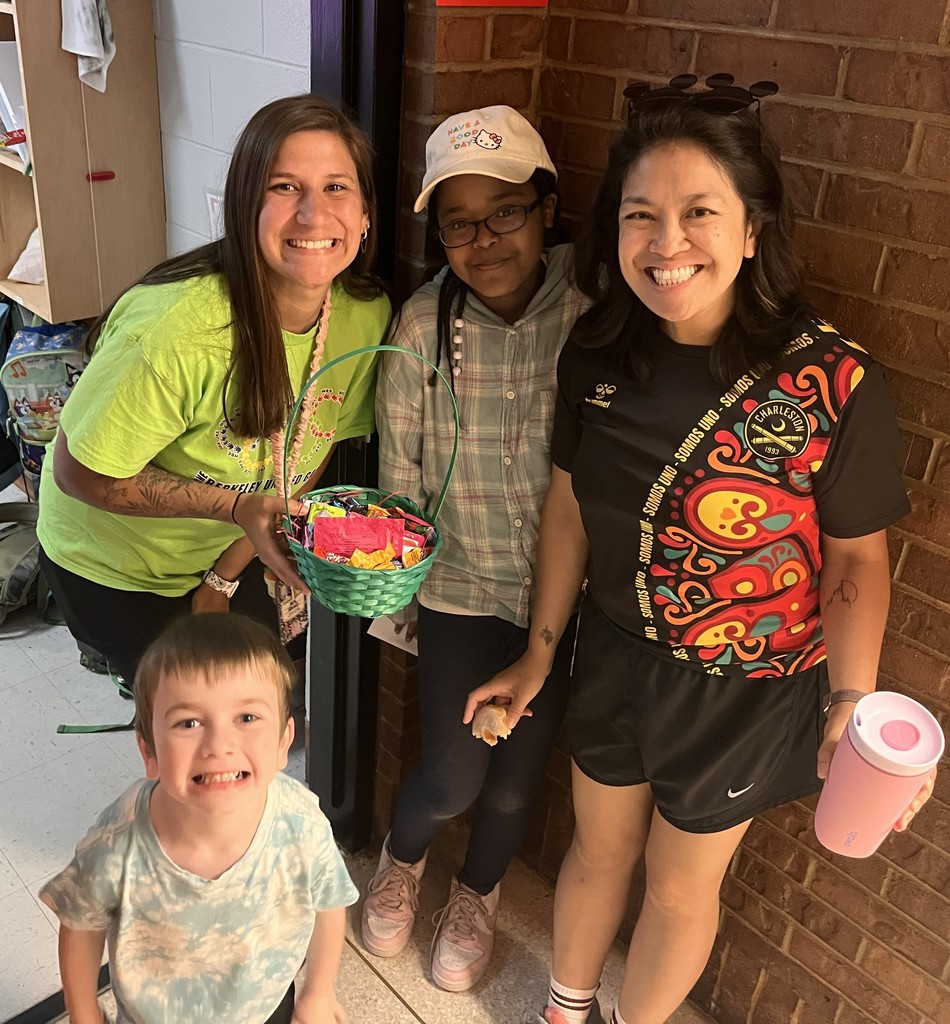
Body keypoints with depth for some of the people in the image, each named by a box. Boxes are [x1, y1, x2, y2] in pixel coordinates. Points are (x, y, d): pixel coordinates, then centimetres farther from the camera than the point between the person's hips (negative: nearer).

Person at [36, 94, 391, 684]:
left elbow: (309, 454, -5)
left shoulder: (367, 318, -19)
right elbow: (79, 473, -24)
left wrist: (225, 576, -4)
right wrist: (238, 507, -33)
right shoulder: (177, 329, -36)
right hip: (116, 567, -4)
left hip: (230, 557, 5)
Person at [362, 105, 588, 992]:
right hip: (460, 586, 0)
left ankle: (476, 894, 49)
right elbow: (399, 481, -3)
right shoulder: (421, 327, -12)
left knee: (516, 777, 14)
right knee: (453, 777, 3)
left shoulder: (592, 315, -16)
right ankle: (401, 858, 43)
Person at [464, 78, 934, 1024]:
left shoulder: (833, 384, -23)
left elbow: (856, 560, -12)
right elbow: (569, 507, -1)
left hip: (746, 691, -3)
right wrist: (538, 656, 5)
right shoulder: (596, 354, -12)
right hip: (615, 656, 4)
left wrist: (851, 710, -17)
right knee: (599, 848, 25)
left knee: (681, 884, 19)